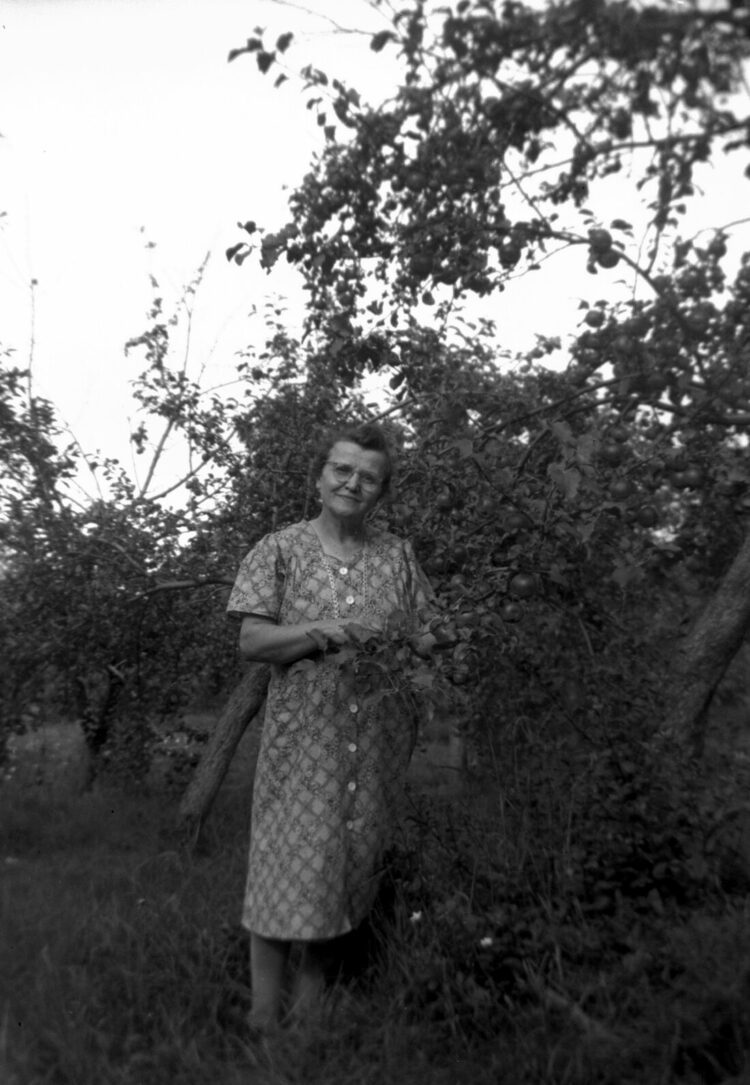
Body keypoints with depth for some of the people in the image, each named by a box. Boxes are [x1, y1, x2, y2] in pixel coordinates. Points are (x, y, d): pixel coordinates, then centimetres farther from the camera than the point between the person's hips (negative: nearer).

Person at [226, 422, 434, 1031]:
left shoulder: (399, 555, 9)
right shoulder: (279, 551, 2)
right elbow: (251, 641, -4)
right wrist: (317, 631, -19)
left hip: (379, 741, 3)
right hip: (302, 735, -2)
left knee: (355, 866, 9)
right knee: (286, 869, -1)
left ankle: (312, 1009, 27)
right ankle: (263, 1021, 17)